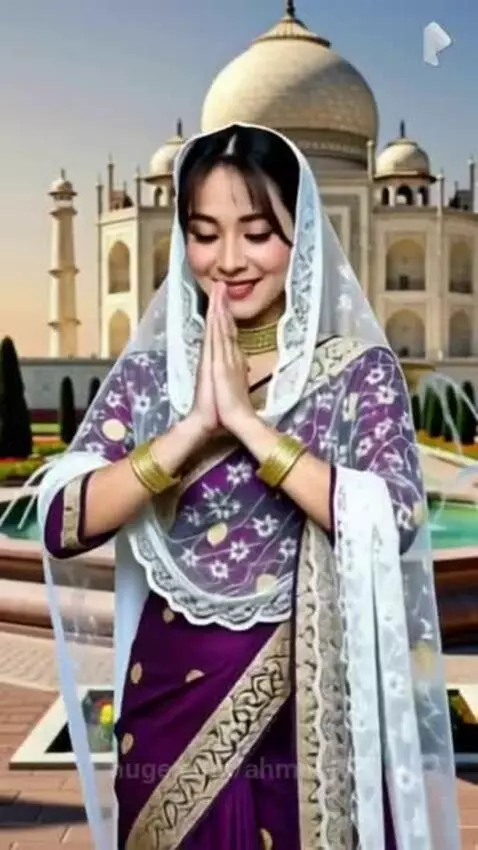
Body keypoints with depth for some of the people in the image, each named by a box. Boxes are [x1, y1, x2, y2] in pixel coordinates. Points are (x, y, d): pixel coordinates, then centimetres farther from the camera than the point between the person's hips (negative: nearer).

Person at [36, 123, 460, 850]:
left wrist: (247, 420, -20)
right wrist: (194, 426, -18)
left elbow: (392, 525, -19)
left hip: (314, 706, -1)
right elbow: (62, 526, -10)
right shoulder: (148, 370, 0)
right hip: (173, 700, 2)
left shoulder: (360, 368, -5)